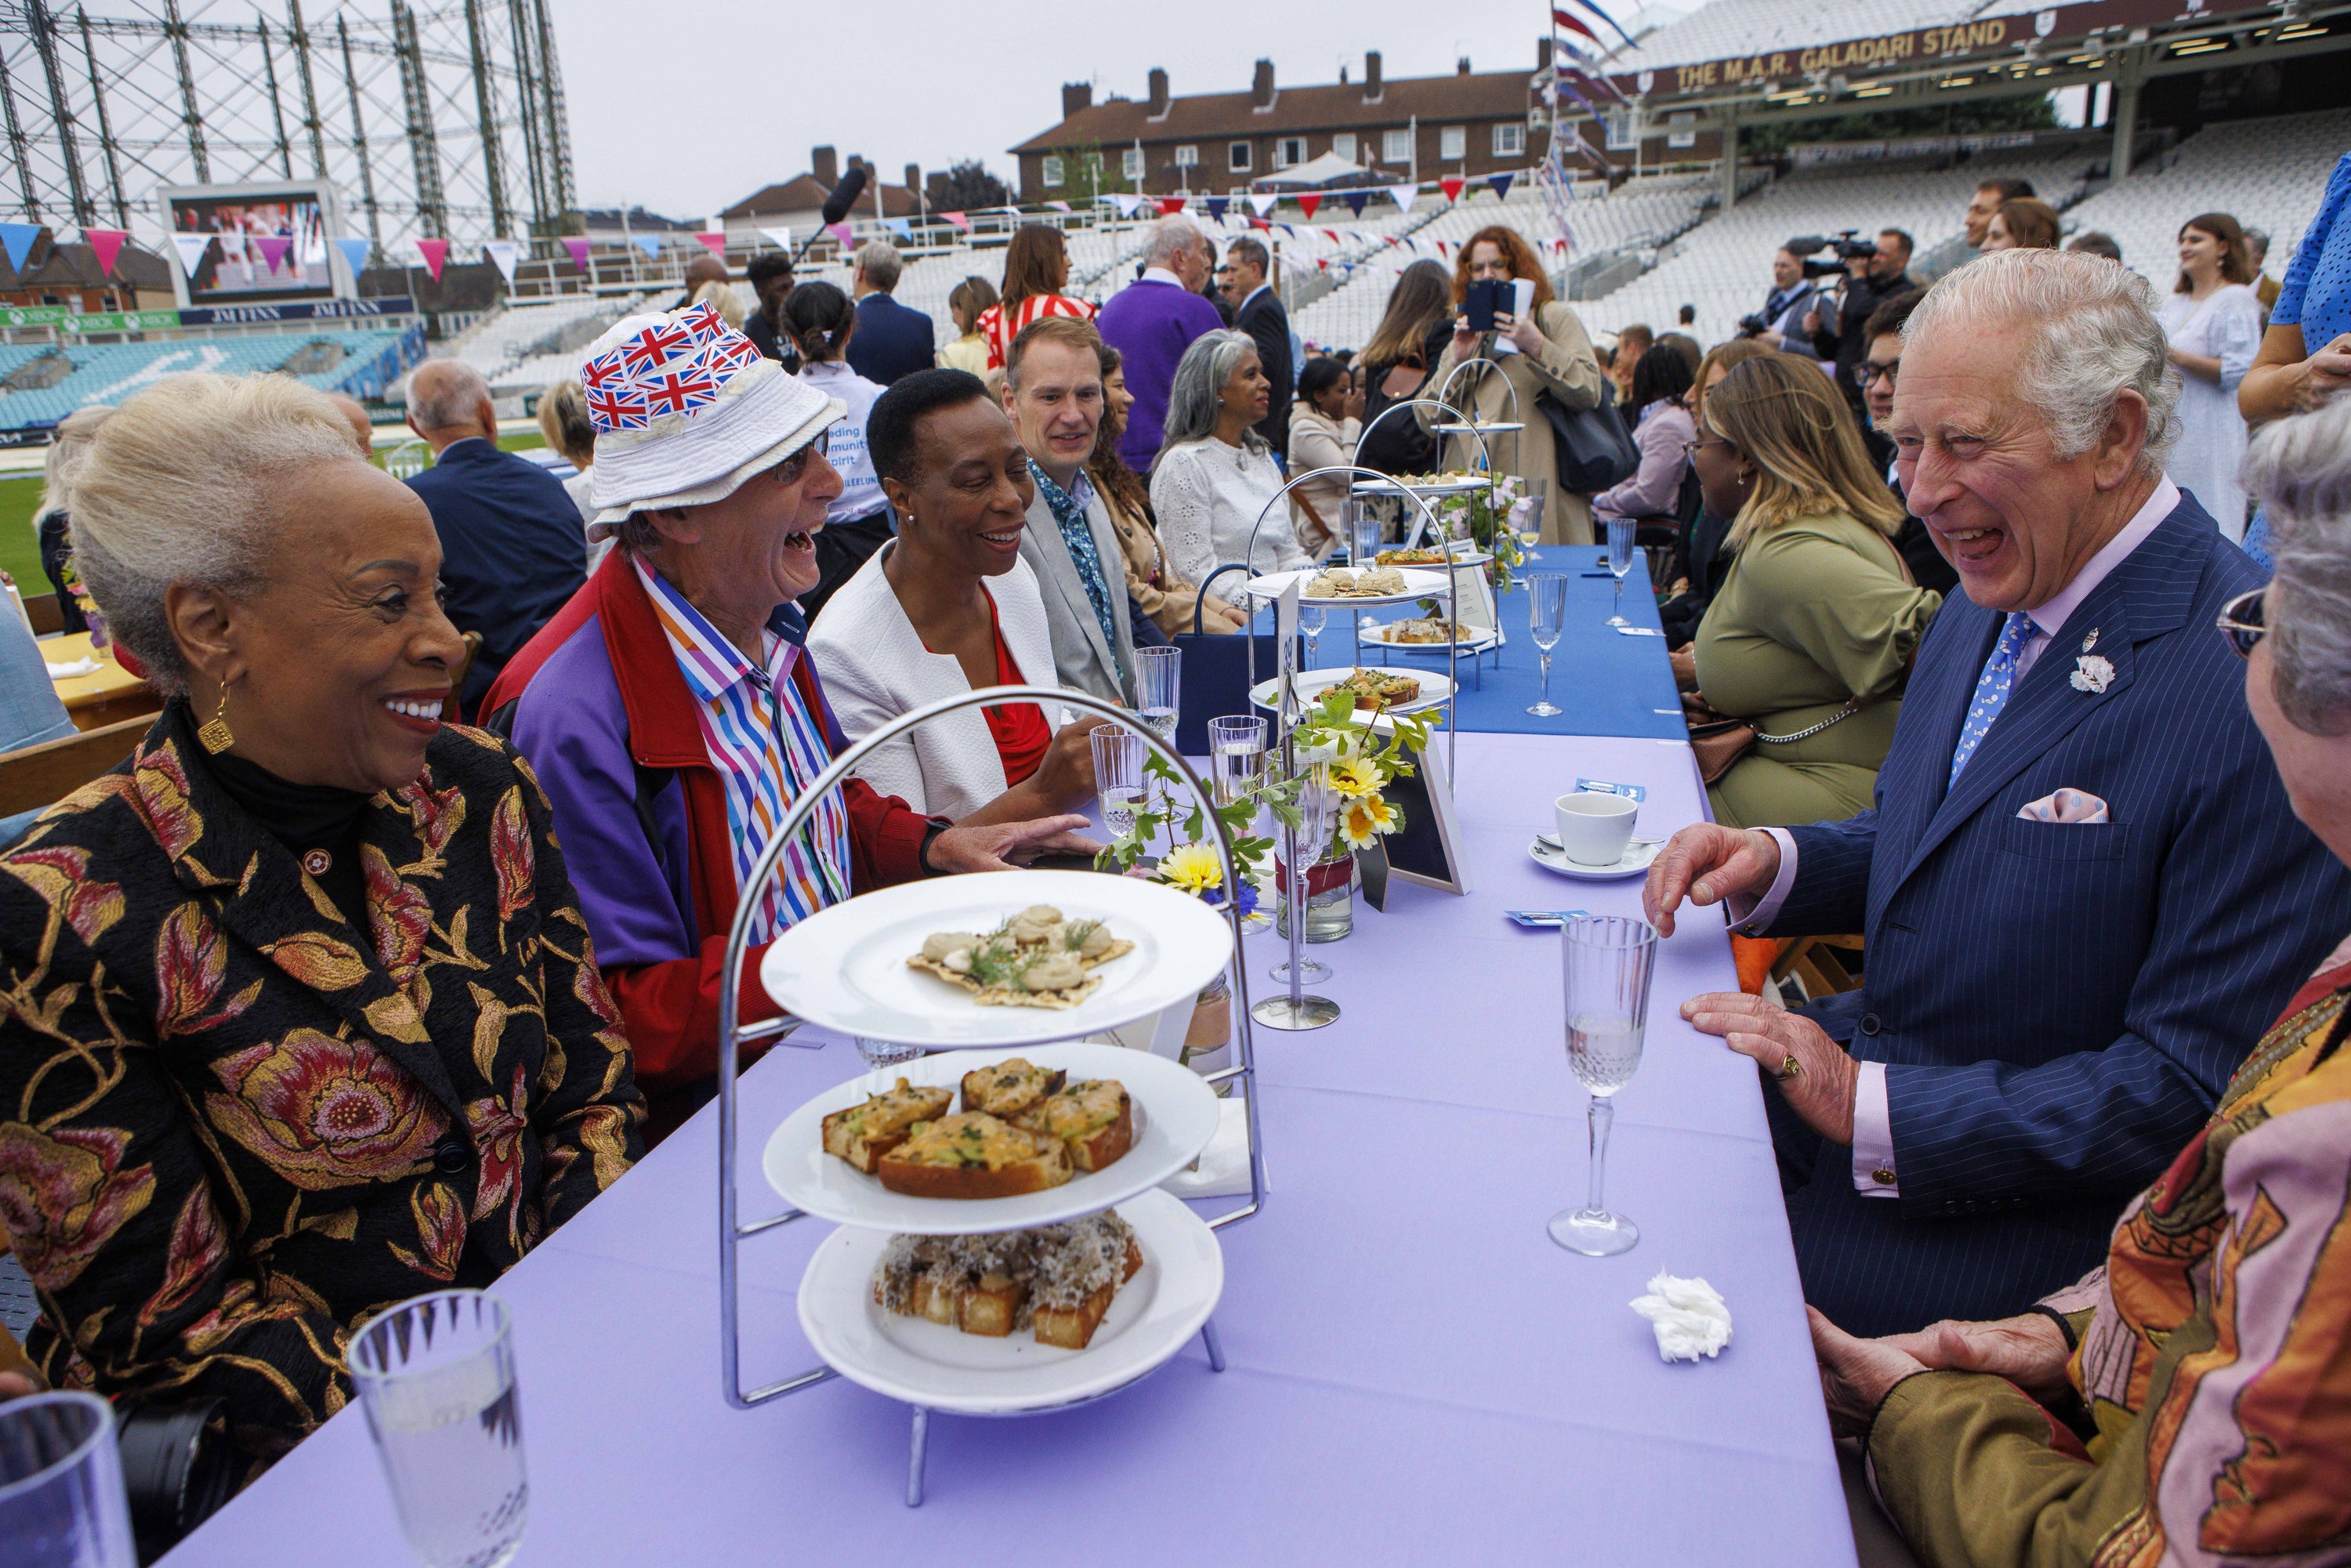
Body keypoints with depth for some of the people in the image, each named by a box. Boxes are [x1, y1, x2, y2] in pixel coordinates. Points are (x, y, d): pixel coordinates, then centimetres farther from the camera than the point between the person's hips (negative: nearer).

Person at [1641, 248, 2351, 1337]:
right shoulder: (1993, 601, 4)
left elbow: (2202, 1085, -21)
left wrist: (1874, 1109, -23)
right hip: (1857, 1072, 8)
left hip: (2022, 1213, -7)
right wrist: (1774, 864, -5)